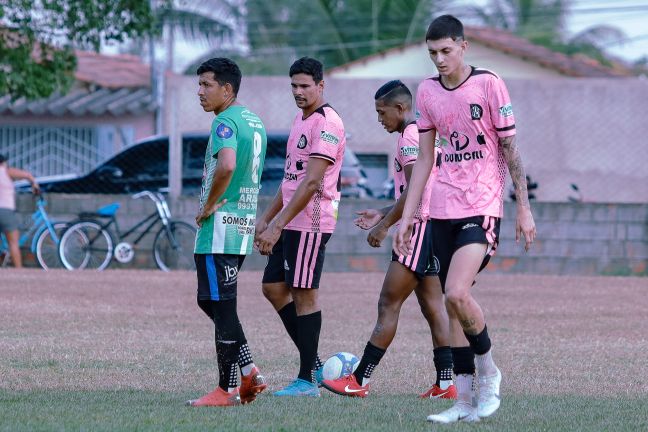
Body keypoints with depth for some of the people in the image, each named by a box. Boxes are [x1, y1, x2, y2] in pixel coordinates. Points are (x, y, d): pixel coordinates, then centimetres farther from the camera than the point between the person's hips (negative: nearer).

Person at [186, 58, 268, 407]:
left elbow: (226, 166, -31)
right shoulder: (254, 121, 16)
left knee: (221, 307, -4)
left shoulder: (225, 122, -14)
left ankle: (227, 389, -1)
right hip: (244, 225, 10)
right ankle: (249, 372, 12)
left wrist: (209, 205, -18)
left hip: (220, 226, -10)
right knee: (210, 301, 17)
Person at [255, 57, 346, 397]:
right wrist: (266, 219, 19)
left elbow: (311, 181, -21)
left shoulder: (326, 124, -14)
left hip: (310, 222, -10)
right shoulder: (301, 120, 17)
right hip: (290, 223, 10)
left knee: (304, 293, -6)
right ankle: (313, 363, 15)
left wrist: (278, 225, -22)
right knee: (273, 287, 10)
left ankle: (307, 380, -1)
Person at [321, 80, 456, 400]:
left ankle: (359, 381, -8)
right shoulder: (425, 134, 20)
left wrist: (384, 225, -15)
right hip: (432, 228, 10)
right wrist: (383, 215, 22)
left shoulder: (410, 136, -12)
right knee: (433, 307, 7)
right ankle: (445, 384, 4)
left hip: (420, 229, -10)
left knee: (388, 304, -8)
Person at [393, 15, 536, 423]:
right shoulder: (428, 91, 9)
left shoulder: (489, 84, -6)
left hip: (481, 207, -5)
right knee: (454, 303, 5)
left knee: (457, 293, -22)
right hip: (443, 212, 6)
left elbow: (510, 148, -2)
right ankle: (465, 399, 10)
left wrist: (524, 207, -4)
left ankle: (488, 370, 1)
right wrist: (407, 216, 12)